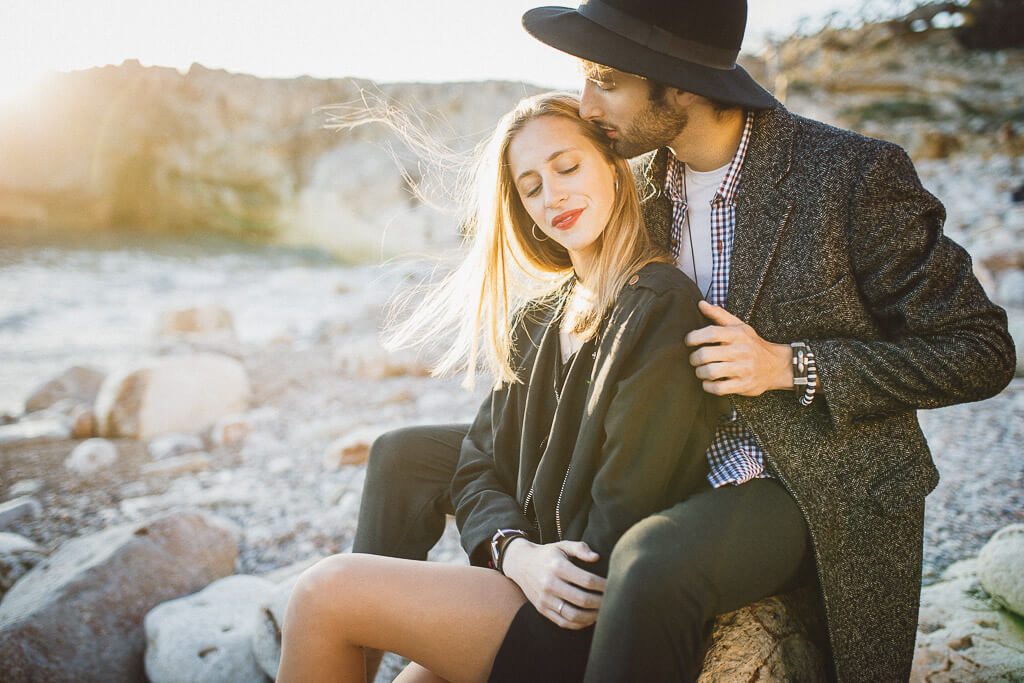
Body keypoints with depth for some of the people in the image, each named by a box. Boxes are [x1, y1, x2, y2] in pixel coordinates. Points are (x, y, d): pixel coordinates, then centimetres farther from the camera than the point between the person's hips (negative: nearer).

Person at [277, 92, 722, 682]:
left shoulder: (662, 306, -13)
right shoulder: (539, 317, 12)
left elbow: (629, 513, -17)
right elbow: (480, 467, 8)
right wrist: (516, 553, -11)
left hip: (595, 629, -6)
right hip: (519, 584, 6)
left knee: (326, 592, -12)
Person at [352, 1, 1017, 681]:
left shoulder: (854, 174, -16)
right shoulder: (641, 179, 2)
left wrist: (789, 367, -21)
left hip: (807, 488, -6)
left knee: (654, 564, -41)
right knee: (408, 458, 2)